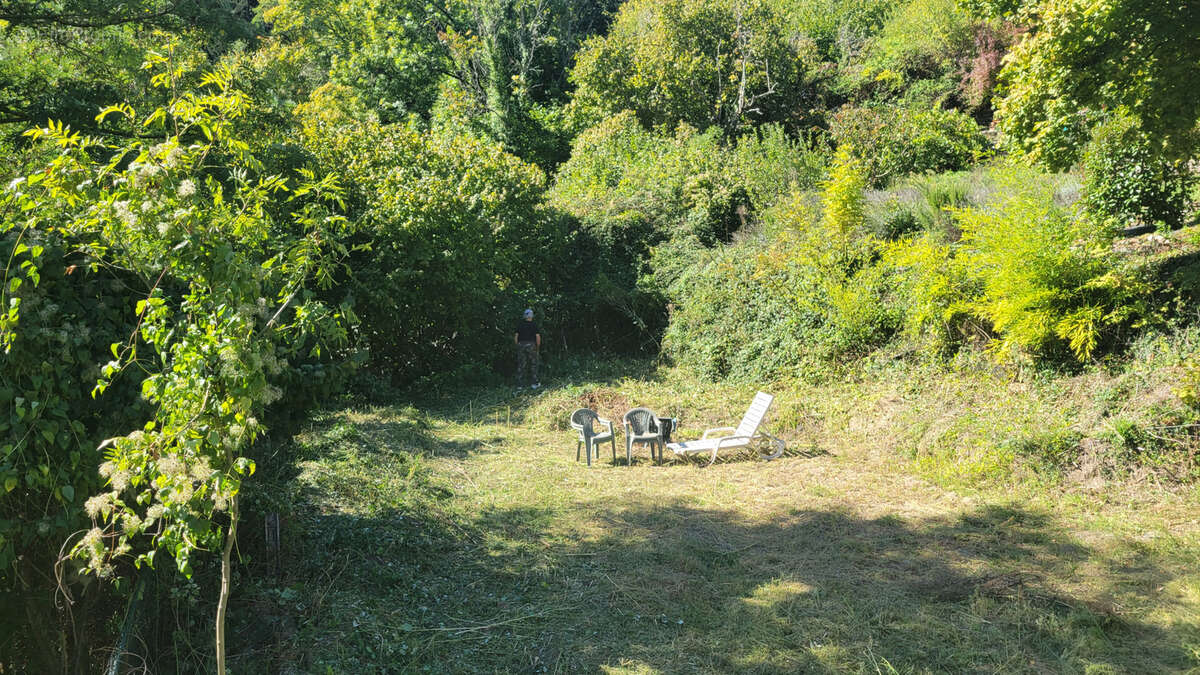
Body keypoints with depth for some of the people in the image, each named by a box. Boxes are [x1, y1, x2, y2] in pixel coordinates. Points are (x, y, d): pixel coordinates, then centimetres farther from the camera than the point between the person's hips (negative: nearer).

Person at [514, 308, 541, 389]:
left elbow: (516, 337, 4)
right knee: (533, 365, 7)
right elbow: (538, 337, -8)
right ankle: (534, 383, 8)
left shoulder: (520, 325, 6)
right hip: (531, 345, -3)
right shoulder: (534, 325, -3)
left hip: (521, 345, 3)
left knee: (521, 365, 5)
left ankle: (519, 384, 4)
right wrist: (538, 347, 4)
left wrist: (517, 346, 13)